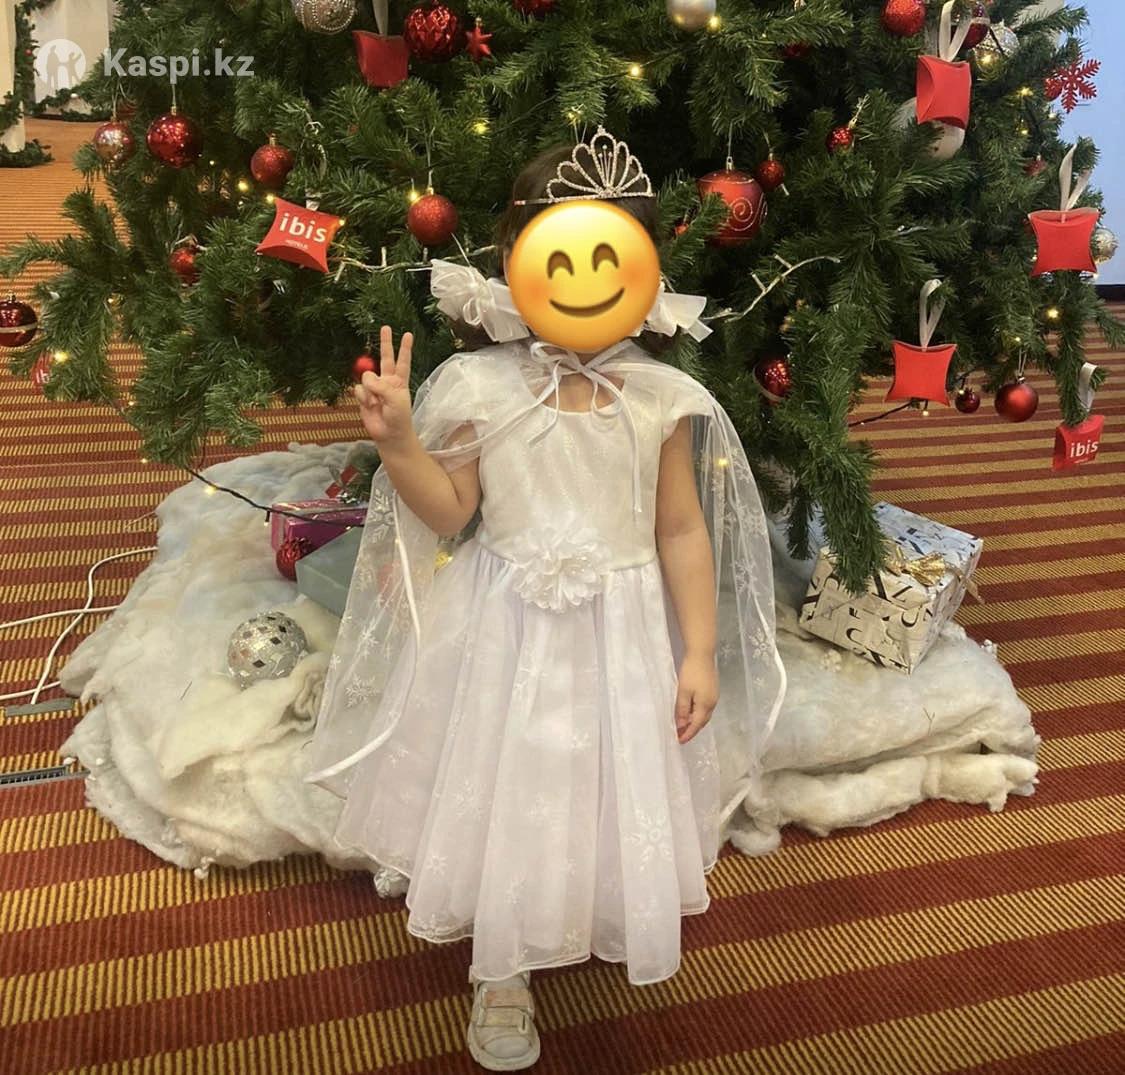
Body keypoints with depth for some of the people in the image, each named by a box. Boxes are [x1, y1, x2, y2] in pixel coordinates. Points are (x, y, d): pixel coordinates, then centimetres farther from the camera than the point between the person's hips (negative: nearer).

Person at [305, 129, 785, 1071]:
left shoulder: (662, 396, -8)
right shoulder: (480, 387, -11)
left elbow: (682, 532, -4)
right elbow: (450, 515, -5)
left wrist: (700, 652, -5)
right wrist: (397, 439, -21)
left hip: (624, 637, 1)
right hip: (508, 632, 0)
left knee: (619, 792, 16)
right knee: (507, 794, 13)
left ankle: (613, 931, 49)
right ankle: (503, 975, 37)